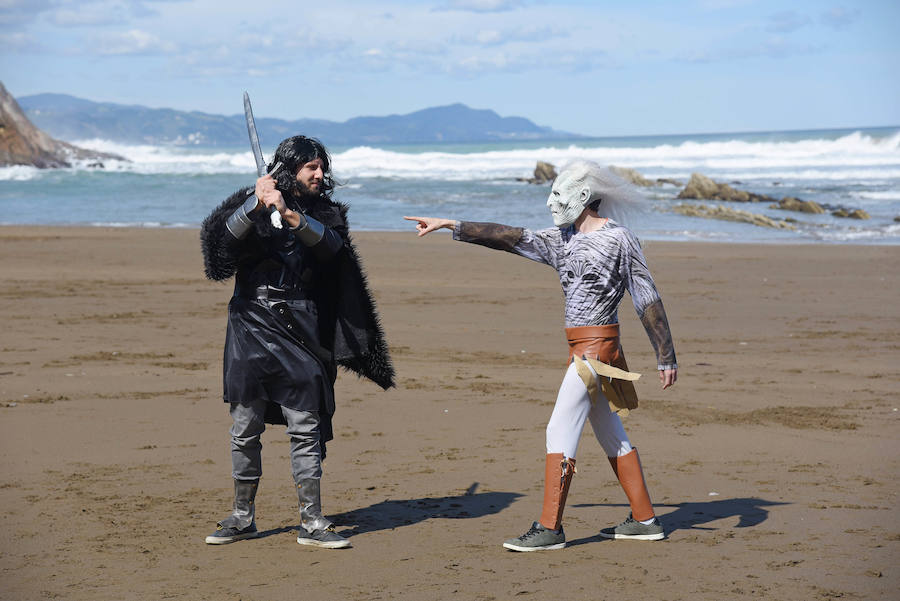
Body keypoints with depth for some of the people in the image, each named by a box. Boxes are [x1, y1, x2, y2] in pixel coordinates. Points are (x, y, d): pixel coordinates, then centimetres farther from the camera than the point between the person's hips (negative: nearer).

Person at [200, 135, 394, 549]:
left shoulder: (326, 213, 10)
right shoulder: (249, 204, 6)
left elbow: (328, 243, -12)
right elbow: (224, 236, -12)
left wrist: (289, 214, -27)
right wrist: (256, 206, -26)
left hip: (300, 332, 1)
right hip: (252, 327, -1)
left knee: (306, 428, -3)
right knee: (245, 428, 4)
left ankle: (311, 523, 1)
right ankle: (242, 518, 17)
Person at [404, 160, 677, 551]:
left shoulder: (619, 239, -8)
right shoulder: (562, 239, 13)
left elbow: (648, 300, -7)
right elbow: (511, 238, 9)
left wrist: (666, 358, -7)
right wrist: (451, 225, 3)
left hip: (596, 346, -8)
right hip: (580, 346, 8)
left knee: (560, 429, -9)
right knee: (609, 435, 12)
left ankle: (550, 528, -6)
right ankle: (644, 519, 19)